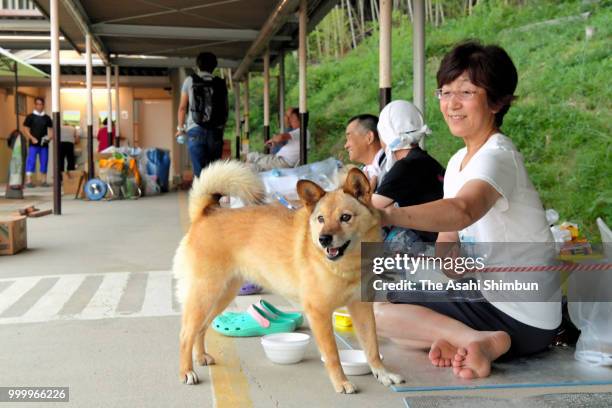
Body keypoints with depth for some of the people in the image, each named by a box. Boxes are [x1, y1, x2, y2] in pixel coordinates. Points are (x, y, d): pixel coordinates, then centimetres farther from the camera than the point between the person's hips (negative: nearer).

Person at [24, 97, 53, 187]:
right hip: (33, 144, -3)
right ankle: (28, 181, -7)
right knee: (31, 161, -7)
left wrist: (50, 136, -7)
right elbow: (26, 129, 0)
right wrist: (32, 138, -14)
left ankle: (44, 181, 14)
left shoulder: (47, 118, 11)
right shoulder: (30, 117, 2)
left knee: (44, 162, 6)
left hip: (44, 144, 3)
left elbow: (50, 129, 13)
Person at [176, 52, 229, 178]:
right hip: (216, 132, 2)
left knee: (200, 172, -5)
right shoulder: (220, 84, 10)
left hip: (196, 131, -2)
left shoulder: (190, 81, 6)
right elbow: (226, 109, 11)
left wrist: (180, 128, 18)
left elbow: (182, 107, 7)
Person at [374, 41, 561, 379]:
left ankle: (482, 340, -12)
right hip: (486, 296, 10)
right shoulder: (457, 162, 11)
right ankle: (478, 341, -4)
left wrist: (388, 216, -56)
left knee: (377, 311, -11)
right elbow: (447, 239, 10)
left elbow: (462, 211, -41)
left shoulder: (497, 157, -19)